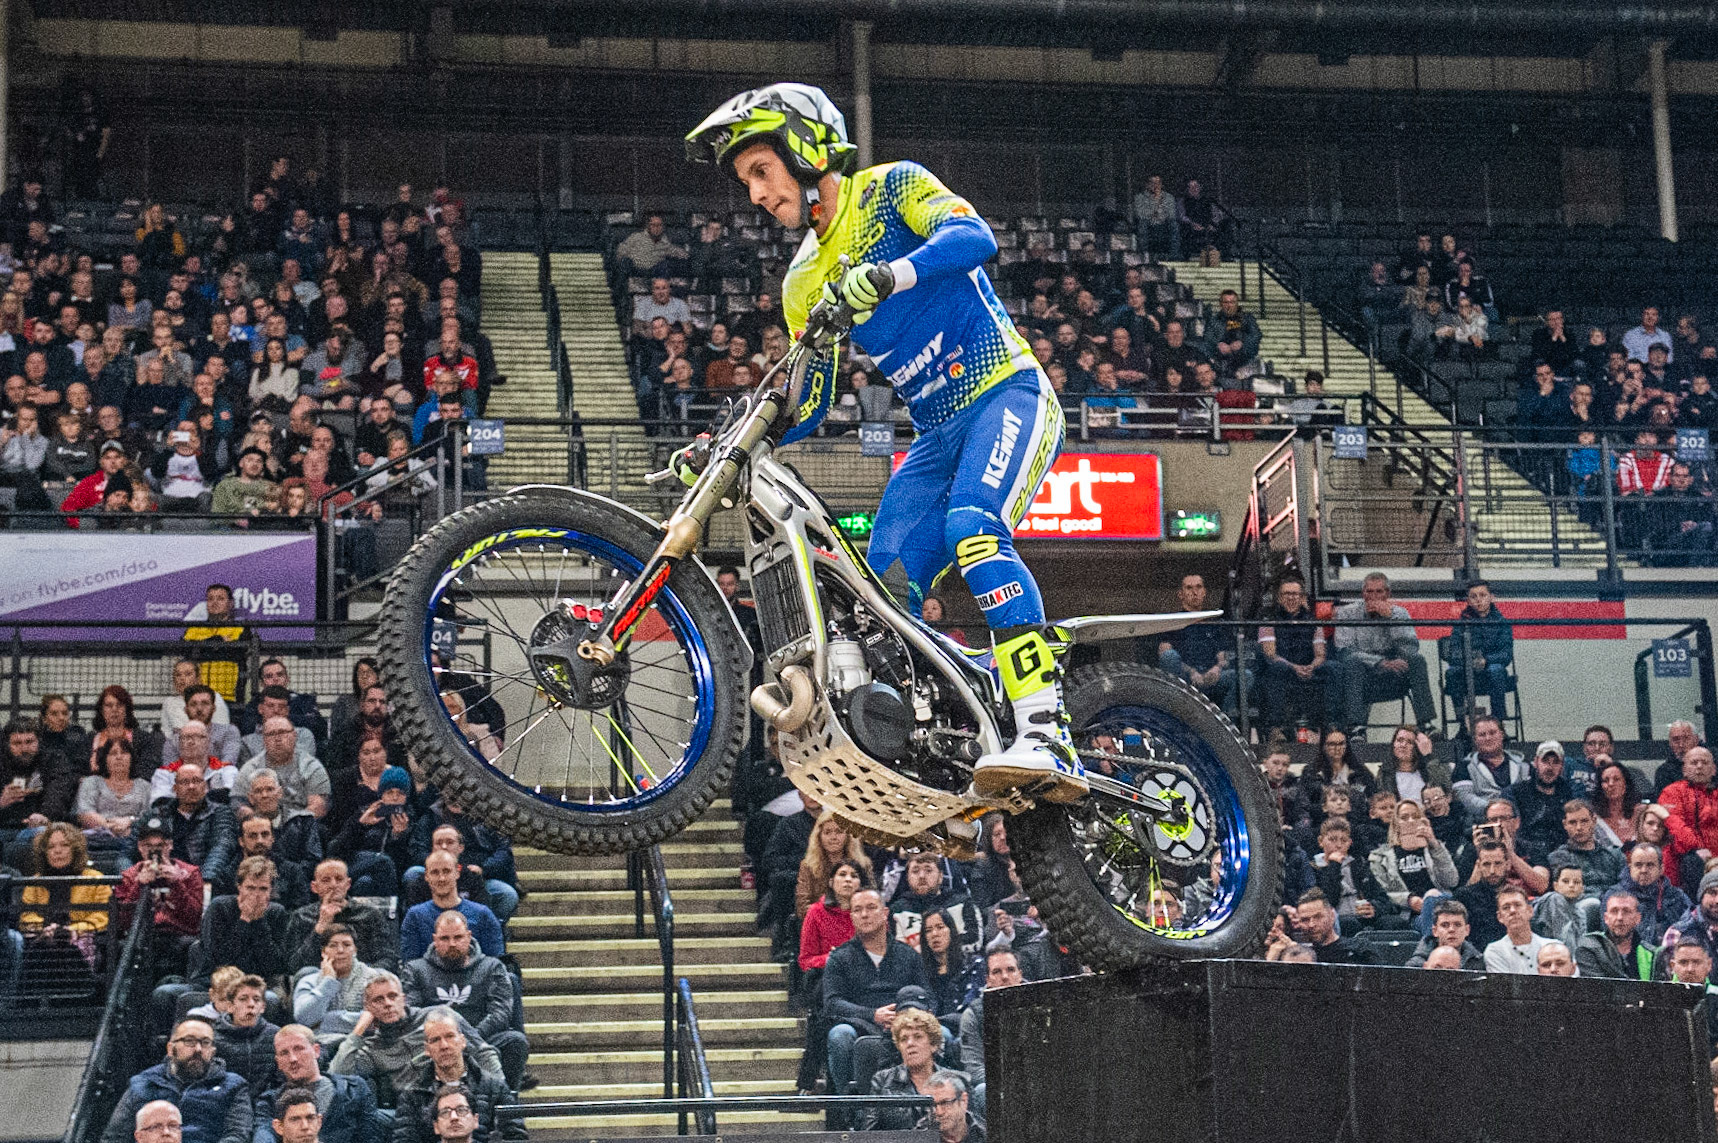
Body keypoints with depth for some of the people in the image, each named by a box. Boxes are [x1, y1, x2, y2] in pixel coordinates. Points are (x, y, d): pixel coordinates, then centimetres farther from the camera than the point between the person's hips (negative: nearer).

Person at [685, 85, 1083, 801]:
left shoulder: (892, 186, -1)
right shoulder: (804, 282, 16)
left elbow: (975, 238, -21)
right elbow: (804, 410, 16)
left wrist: (888, 275, -39)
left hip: (1007, 393, -8)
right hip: (936, 434, 8)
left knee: (972, 528, -33)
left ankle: (1045, 737, -41)